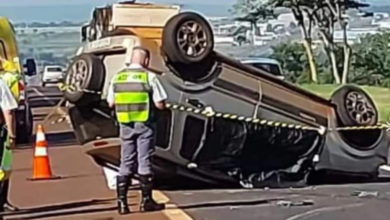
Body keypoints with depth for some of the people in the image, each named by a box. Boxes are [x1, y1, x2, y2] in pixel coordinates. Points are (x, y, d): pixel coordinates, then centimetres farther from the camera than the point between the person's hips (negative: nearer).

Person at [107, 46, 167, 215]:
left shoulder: (117, 77, 5)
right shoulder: (149, 77, -8)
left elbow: (111, 103, 9)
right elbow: (160, 104, -10)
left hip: (125, 125, 4)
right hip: (144, 125, -4)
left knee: (126, 163, 9)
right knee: (144, 162, 4)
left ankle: (122, 201, 7)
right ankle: (146, 201, 9)